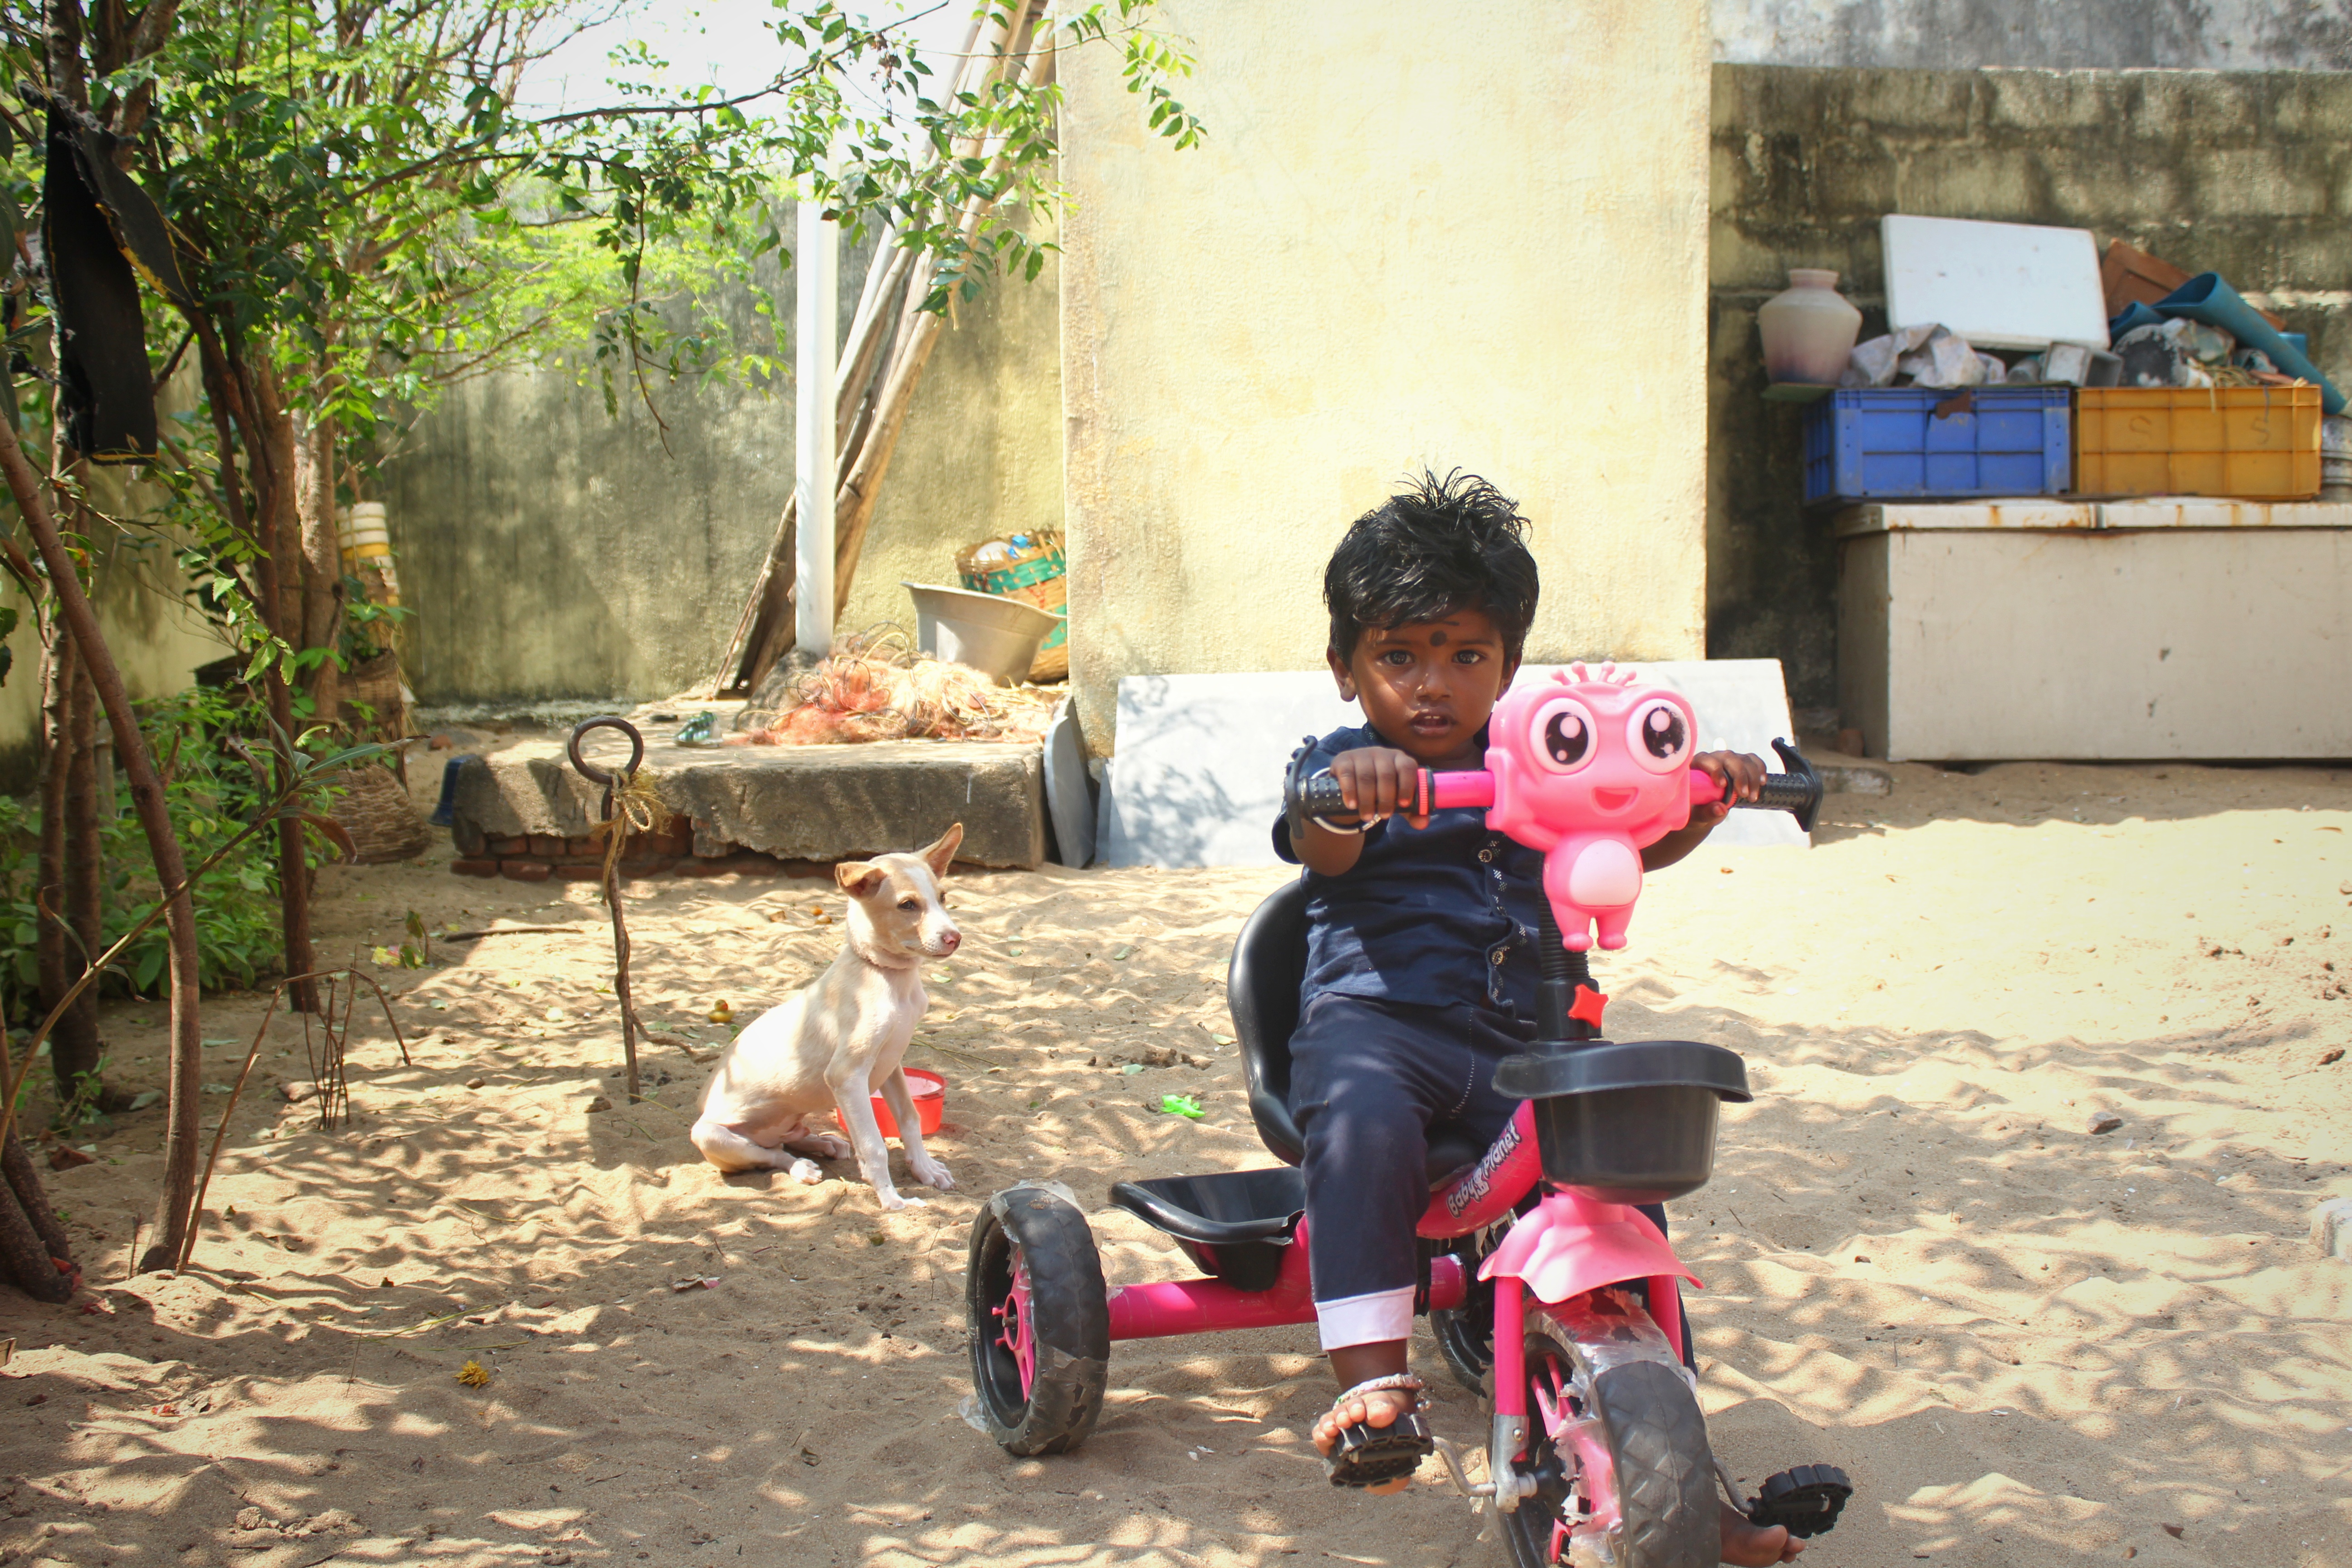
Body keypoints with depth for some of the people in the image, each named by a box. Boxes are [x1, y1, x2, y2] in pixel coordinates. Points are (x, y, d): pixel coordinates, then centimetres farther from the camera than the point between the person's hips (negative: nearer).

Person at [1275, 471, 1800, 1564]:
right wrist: (1348, 788, -41)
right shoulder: (1347, 769, 6)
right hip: (1374, 1021, -4)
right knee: (1364, 1121, -37)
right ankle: (1371, 1377, -35)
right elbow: (1325, 847, -16)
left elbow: (1638, 844, 11)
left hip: (1521, 1039, 4)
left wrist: (1701, 793, -11)